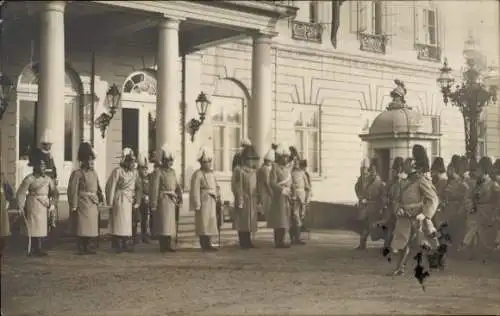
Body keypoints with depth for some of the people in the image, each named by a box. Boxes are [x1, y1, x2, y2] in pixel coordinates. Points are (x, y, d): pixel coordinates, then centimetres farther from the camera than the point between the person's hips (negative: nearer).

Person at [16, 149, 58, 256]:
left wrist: (51, 204, 2)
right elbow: (20, 194, -4)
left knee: (43, 227, 6)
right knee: (35, 227, -4)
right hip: (34, 206, -5)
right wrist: (22, 207, -5)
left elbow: (54, 193, 13)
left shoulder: (47, 179, 7)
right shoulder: (29, 179, -6)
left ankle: (39, 249, 14)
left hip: (44, 207, 5)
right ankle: (34, 249, 2)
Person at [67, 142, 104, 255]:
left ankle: (87, 247, 19)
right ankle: (81, 249, 4)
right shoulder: (77, 173, -7)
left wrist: (101, 198, 4)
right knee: (82, 227, -3)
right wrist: (74, 206, -13)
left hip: (93, 204, 7)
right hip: (83, 204, -7)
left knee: (91, 227, 9)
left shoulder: (94, 173, 14)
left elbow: (98, 188, 18)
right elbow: (73, 190, -10)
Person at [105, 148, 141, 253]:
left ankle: (127, 244, 17)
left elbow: (138, 188, 13)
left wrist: (137, 202, 7)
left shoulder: (134, 172, 9)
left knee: (129, 223, 9)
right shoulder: (118, 171, -9)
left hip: (130, 201, 6)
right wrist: (110, 203, -10)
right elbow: (110, 186, -11)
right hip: (120, 200, -6)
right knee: (119, 222, 0)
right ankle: (117, 245, 8)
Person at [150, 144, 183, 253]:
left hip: (172, 200, 7)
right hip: (163, 200, -7)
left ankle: (168, 245, 18)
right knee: (163, 223, -5)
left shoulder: (172, 172, 14)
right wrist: (154, 205, -14)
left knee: (171, 223, 10)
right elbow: (154, 189, -11)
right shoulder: (159, 172, -7)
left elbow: (177, 185, 13)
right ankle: (162, 246, 1)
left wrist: (180, 196, -3)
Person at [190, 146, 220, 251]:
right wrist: (197, 205, -17)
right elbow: (195, 190, -15)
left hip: (212, 201, 8)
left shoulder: (211, 173, 14)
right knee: (203, 222, -5)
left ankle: (208, 244, 19)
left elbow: (216, 186, 20)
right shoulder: (198, 174, -12)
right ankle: (204, 245, 1)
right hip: (203, 201, -8)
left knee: (211, 222, 11)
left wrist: (217, 196, 13)